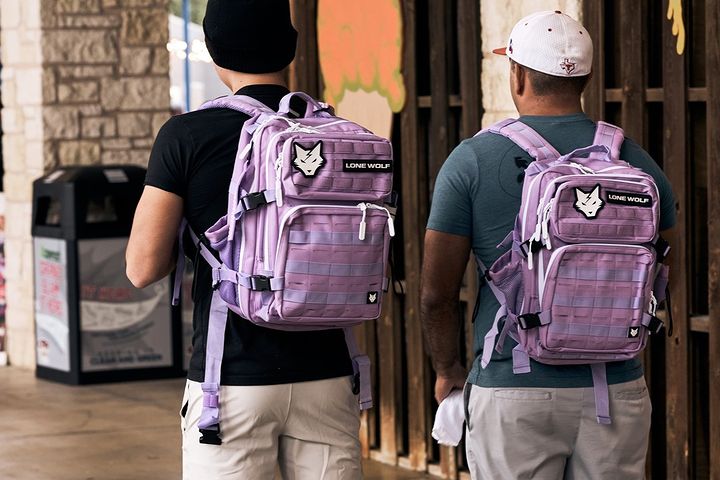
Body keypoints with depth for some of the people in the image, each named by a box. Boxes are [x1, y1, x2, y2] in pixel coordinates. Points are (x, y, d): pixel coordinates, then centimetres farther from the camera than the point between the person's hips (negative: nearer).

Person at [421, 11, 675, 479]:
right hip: (616, 389, 2)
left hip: (511, 391, -2)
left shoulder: (472, 160, -4)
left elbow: (437, 293, -3)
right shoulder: (634, 160, 2)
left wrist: (448, 370, 13)